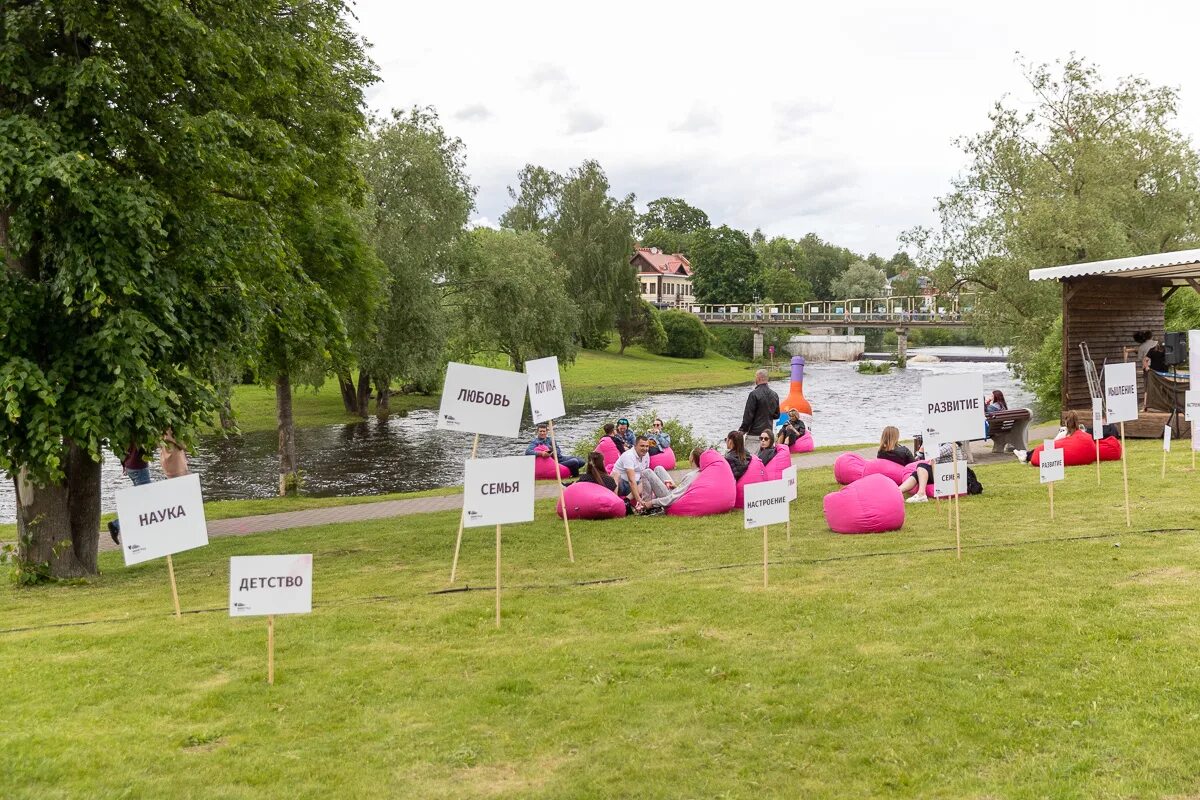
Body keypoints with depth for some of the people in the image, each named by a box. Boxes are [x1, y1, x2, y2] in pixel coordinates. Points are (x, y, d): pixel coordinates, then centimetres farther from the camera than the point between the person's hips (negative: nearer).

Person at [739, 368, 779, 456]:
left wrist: (742, 430, -6)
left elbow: (748, 415, -12)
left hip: (755, 433, -7)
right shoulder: (774, 395, 9)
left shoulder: (754, 394, -13)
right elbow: (777, 415, 18)